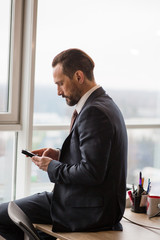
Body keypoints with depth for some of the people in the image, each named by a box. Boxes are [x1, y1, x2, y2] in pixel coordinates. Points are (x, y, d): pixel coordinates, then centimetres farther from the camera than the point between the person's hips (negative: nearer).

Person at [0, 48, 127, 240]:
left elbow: (92, 172, -26)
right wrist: (61, 155, 7)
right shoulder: (104, 104, 11)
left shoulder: (94, 112, -22)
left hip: (88, 212, -10)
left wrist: (53, 167, -12)